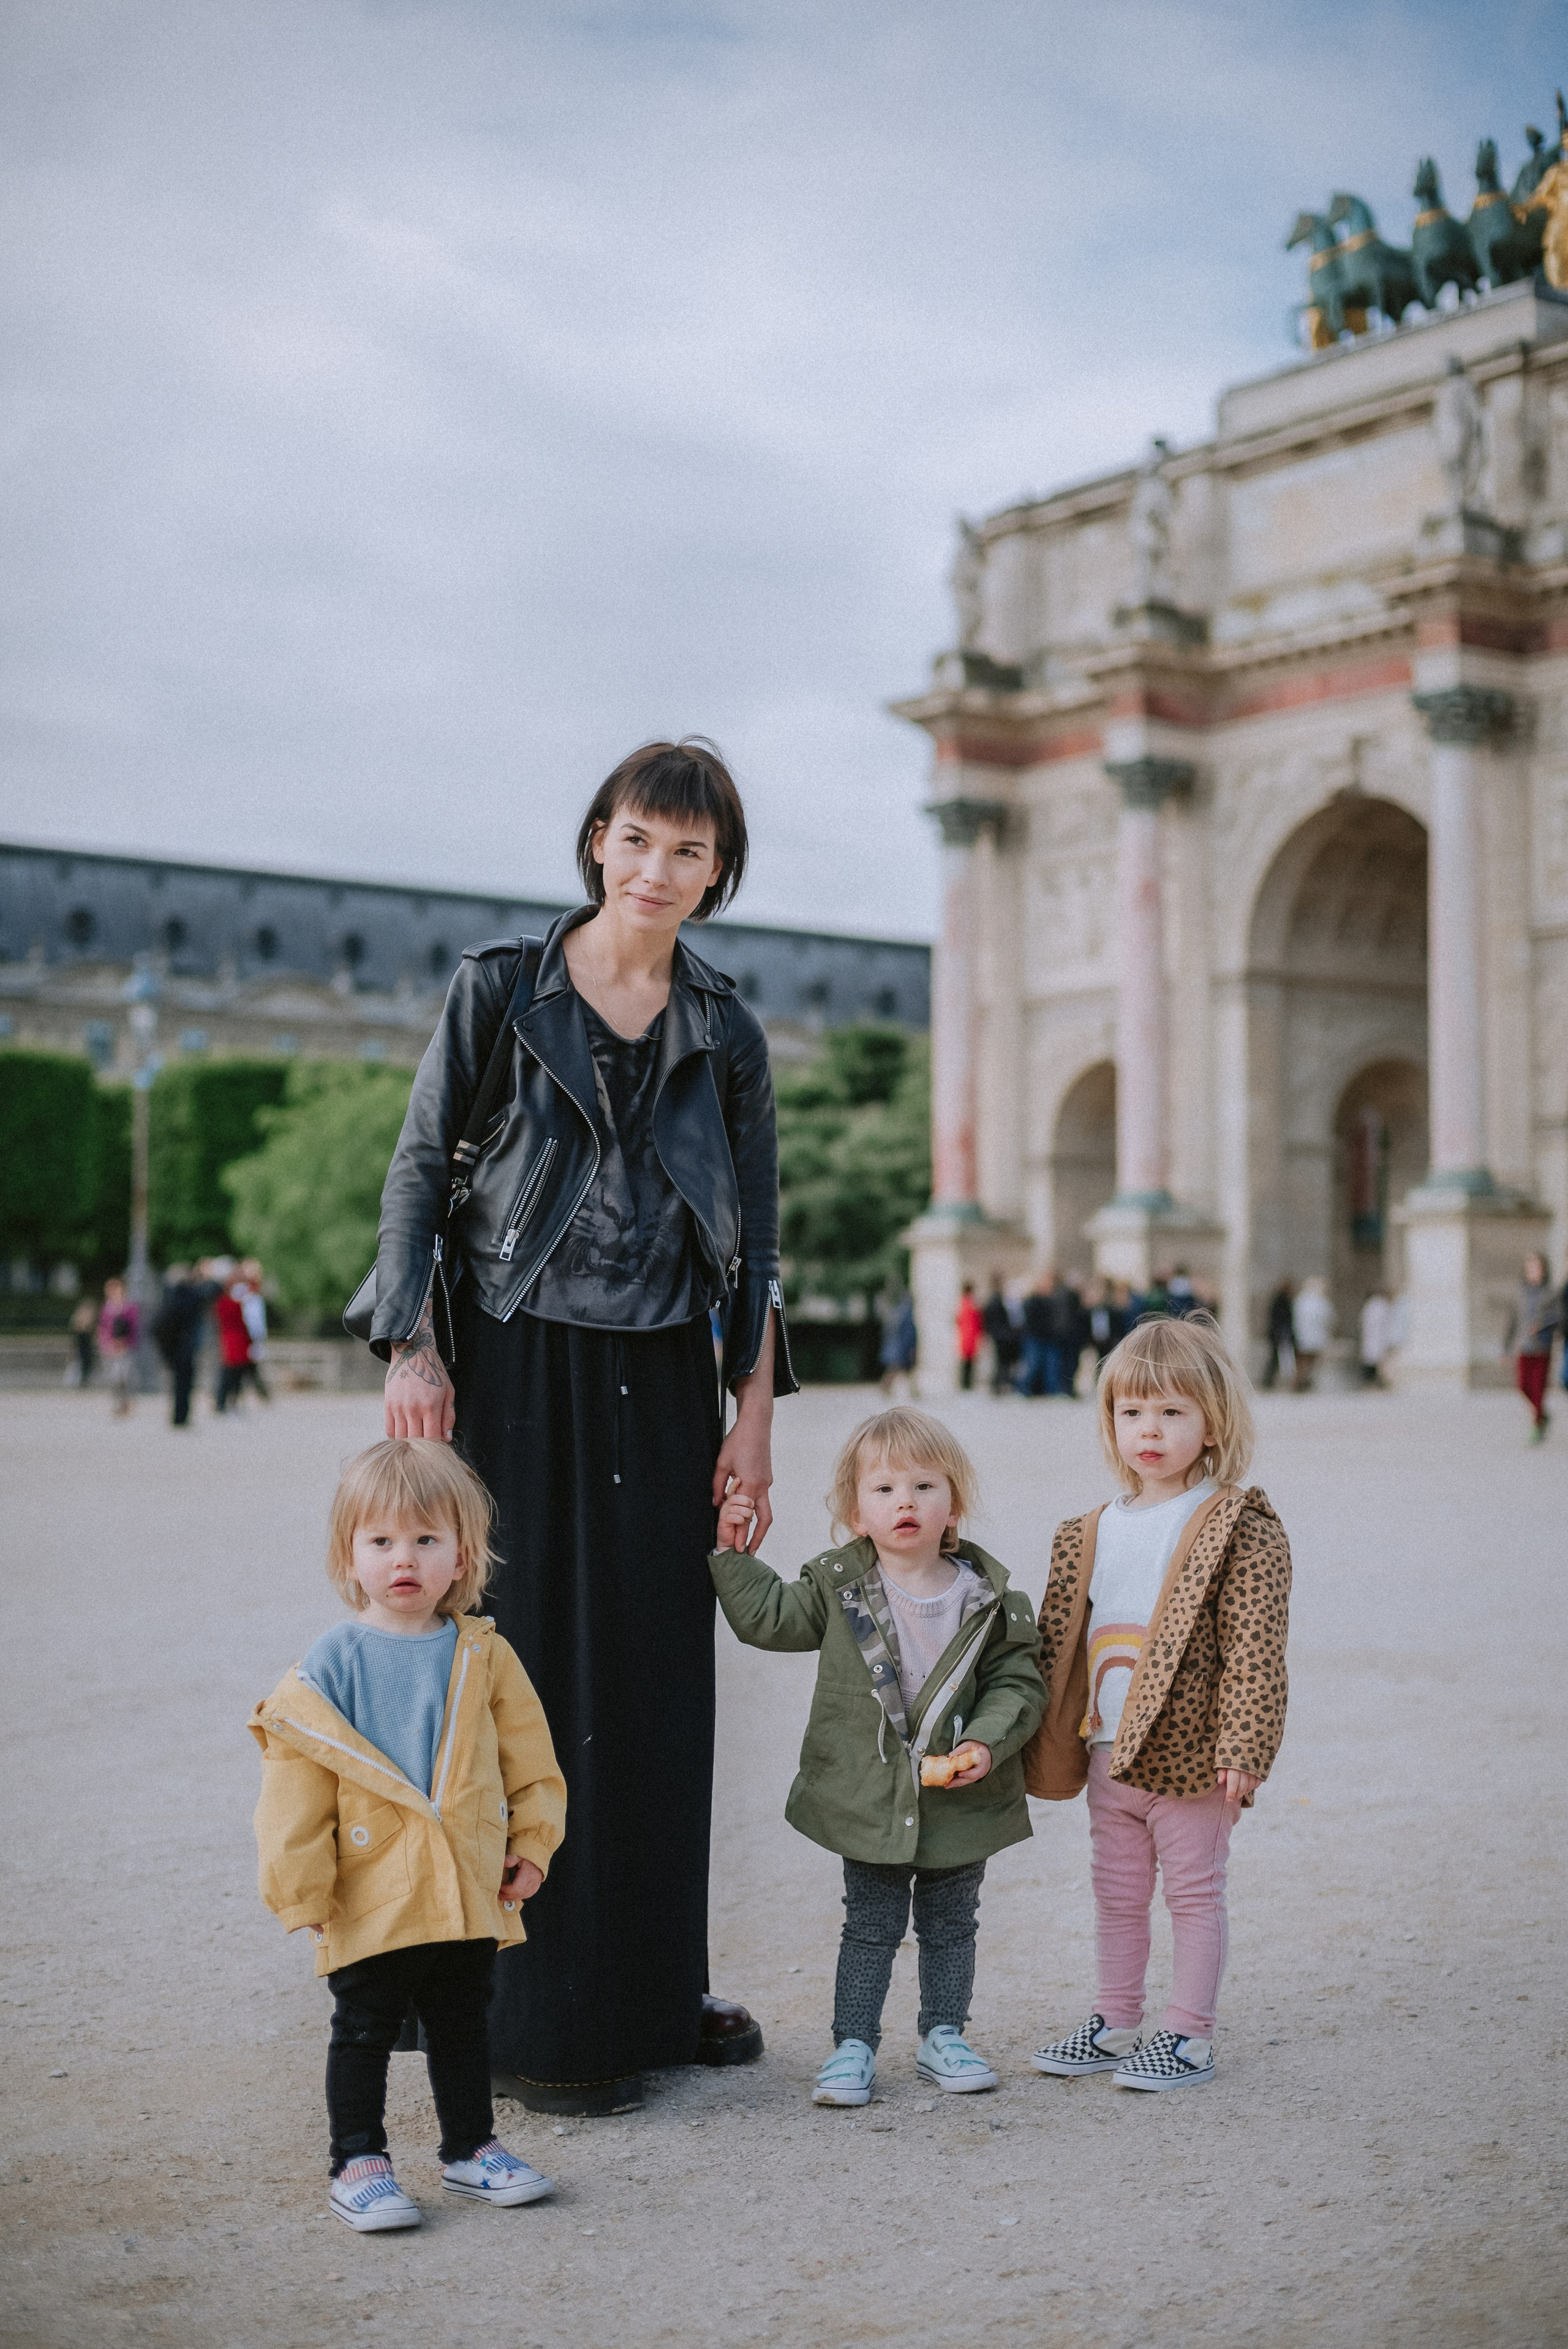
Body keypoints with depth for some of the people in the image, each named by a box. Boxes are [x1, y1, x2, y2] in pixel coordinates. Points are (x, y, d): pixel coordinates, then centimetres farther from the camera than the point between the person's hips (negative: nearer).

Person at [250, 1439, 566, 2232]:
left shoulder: (485, 1657, -1)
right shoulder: (329, 1667, -10)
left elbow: (529, 1757, 8)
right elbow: (296, 1789, -8)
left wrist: (531, 1843, 4)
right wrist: (302, 1891, -9)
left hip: (471, 1893, 3)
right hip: (372, 1900, -3)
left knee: (462, 2026, 18)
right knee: (364, 2033, 7)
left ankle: (469, 2149, 33)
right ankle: (358, 2165, 20)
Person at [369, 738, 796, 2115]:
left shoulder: (727, 1036, 8)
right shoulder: (499, 987, 2)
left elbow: (757, 1241, 9)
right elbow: (420, 1167, 1)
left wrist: (754, 1412, 3)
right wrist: (412, 1349, -8)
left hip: (658, 1380, 3)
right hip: (512, 1367, -3)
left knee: (660, 1678, 5)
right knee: (523, 1669, -3)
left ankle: (654, 1988, 19)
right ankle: (534, 2015, 6)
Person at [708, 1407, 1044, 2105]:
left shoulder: (989, 1597, -7)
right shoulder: (838, 1586, -5)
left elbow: (1018, 1681, -4)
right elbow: (766, 1617, 2)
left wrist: (986, 1742, -17)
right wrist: (732, 1552, -4)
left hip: (960, 1801, 1)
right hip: (870, 1800, -1)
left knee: (950, 1925, 16)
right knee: (869, 1927, 9)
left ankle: (943, 2036, 31)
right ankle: (853, 2043, 20)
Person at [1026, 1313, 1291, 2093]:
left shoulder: (1239, 1527, -11)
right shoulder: (1089, 1534, 8)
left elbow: (1253, 1648, -15)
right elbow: (1059, 1642, 13)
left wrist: (1241, 1748, -20)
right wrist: (1048, 1746, 12)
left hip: (1189, 1756, -6)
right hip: (1108, 1756, 6)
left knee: (1194, 1894, 6)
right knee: (1116, 1897, 16)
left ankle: (1190, 2036, 16)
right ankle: (1115, 2023, 29)